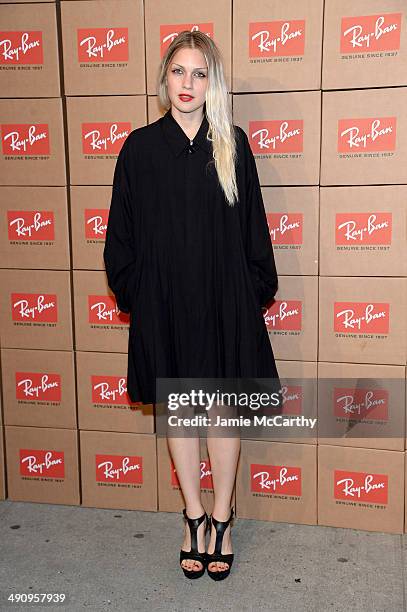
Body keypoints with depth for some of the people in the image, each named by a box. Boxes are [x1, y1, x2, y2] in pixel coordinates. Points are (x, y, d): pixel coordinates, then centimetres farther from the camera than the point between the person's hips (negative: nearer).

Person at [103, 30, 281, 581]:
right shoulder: (140, 147, 0)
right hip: (163, 300, 1)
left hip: (224, 298, 0)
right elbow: (122, 231, 3)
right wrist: (128, 291, 2)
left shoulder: (233, 144, 1)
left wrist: (259, 289, 2)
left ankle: (221, 521, 27)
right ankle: (195, 519, 30)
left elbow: (252, 225, 3)